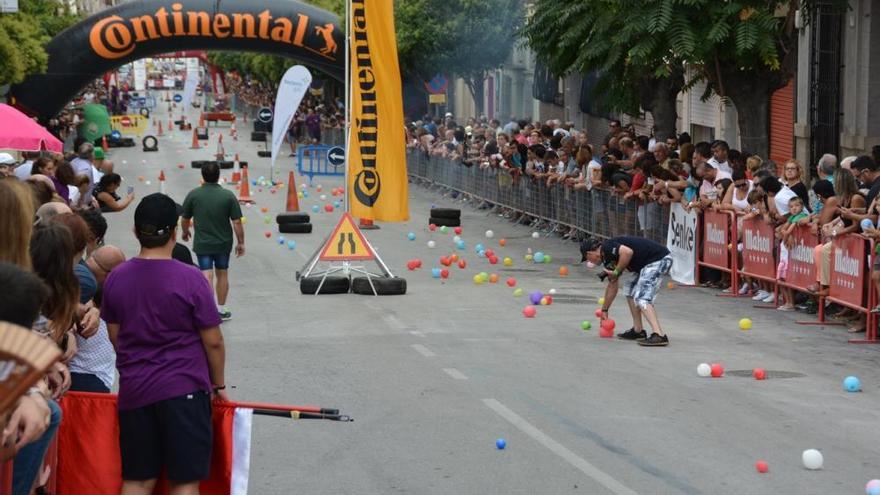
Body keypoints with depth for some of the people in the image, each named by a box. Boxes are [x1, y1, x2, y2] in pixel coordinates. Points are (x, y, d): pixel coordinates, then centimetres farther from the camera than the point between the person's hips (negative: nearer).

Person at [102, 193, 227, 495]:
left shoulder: (116, 278, 1)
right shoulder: (191, 279, -11)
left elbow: (115, 337, 11)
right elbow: (213, 341, -7)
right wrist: (218, 384, 8)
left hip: (134, 391, 4)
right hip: (184, 390, -4)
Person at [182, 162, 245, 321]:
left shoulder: (193, 195, -8)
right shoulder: (228, 196, -10)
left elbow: (185, 220, 2)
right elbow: (237, 222, -9)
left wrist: (185, 233, 22)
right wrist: (241, 243, 3)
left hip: (202, 244, -1)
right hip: (223, 243, 1)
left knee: (207, 276, -2)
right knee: (222, 274, 16)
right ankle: (221, 310, 26)